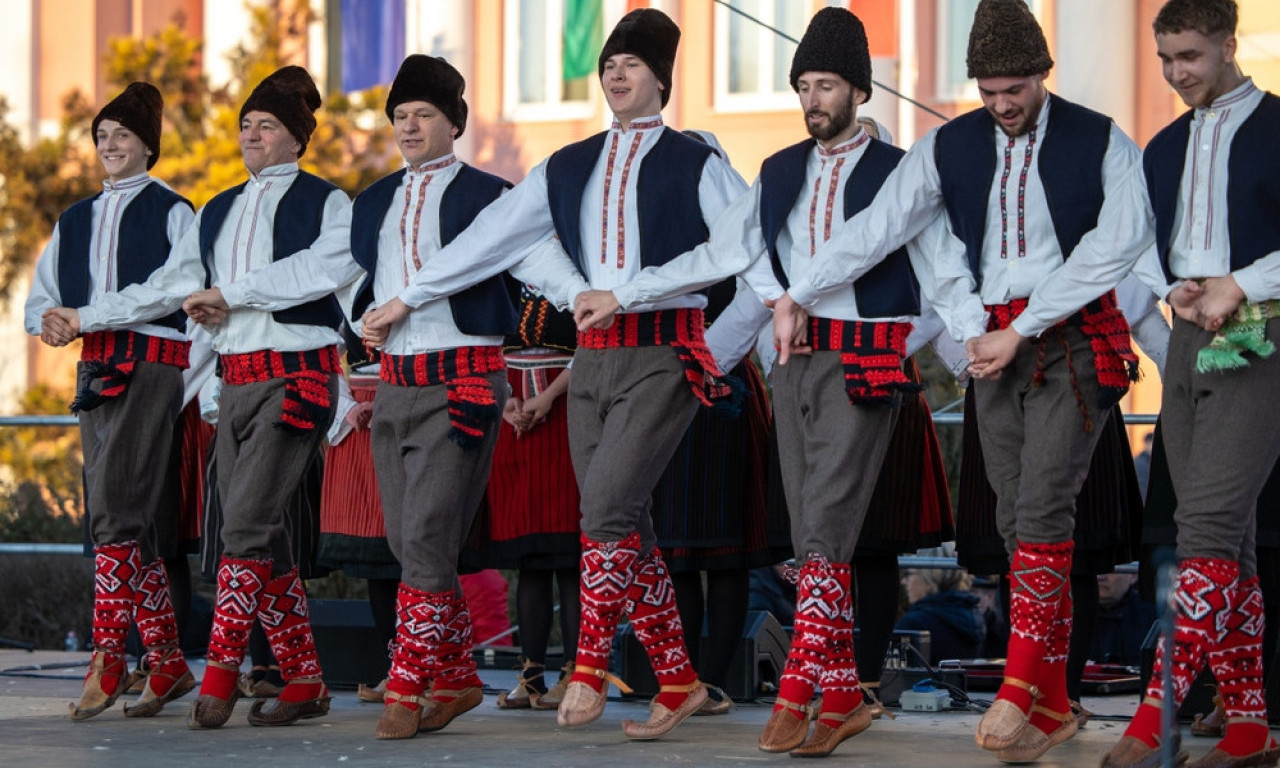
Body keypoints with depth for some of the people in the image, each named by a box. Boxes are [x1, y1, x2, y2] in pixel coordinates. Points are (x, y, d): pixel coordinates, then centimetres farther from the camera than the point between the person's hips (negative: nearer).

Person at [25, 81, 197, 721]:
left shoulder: (170, 212, 2)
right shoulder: (75, 221, 22)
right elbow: (41, 294, 20)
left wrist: (87, 318, -16)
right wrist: (50, 318, -4)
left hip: (152, 362, -7)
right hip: (95, 371, 7)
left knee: (114, 505, -18)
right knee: (132, 521, 5)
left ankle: (107, 660, -19)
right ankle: (166, 662, 9)